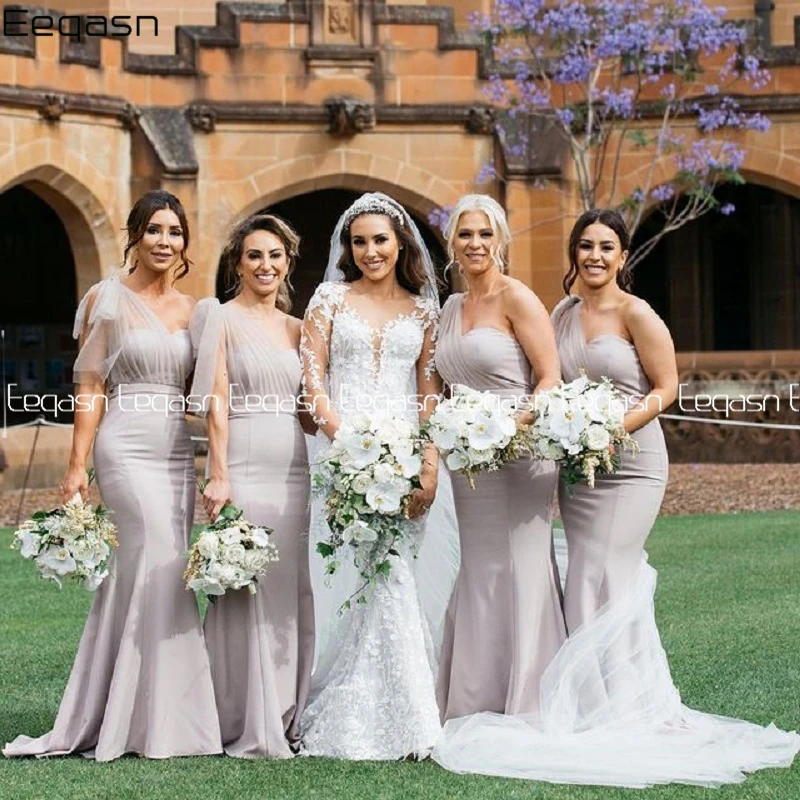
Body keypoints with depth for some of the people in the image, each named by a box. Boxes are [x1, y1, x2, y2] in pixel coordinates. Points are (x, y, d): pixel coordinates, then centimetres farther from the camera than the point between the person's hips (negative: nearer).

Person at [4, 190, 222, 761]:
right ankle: (160, 721, -3)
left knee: (133, 578, 5)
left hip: (178, 451, 5)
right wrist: (77, 466, -9)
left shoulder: (191, 309, 14)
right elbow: (91, 386, -3)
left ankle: (95, 720, 13)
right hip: (127, 448, -5)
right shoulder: (109, 298, 0)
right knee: (161, 568, -12)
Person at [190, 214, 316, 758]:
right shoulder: (220, 318, 0)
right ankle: (249, 728, 3)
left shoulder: (296, 328, 15)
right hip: (244, 466, -6)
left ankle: (286, 718, 16)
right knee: (246, 592, -4)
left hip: (293, 470, 6)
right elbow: (216, 401, -8)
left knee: (293, 593, 7)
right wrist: (218, 476, -15)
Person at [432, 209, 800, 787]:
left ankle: (613, 711, 1)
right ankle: (652, 710, 17)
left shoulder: (636, 314, -8)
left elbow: (667, 387, -9)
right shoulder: (563, 314, 11)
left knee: (602, 583, -9)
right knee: (617, 583, 8)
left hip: (630, 461, -6)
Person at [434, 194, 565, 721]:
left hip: (518, 455, -7)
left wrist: (520, 424, -25)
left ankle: (526, 707, 2)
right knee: (478, 574, 9)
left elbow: (551, 378, -11)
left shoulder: (516, 298, -7)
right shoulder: (452, 308, 15)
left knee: (519, 571, -4)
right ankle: (477, 709, 16)